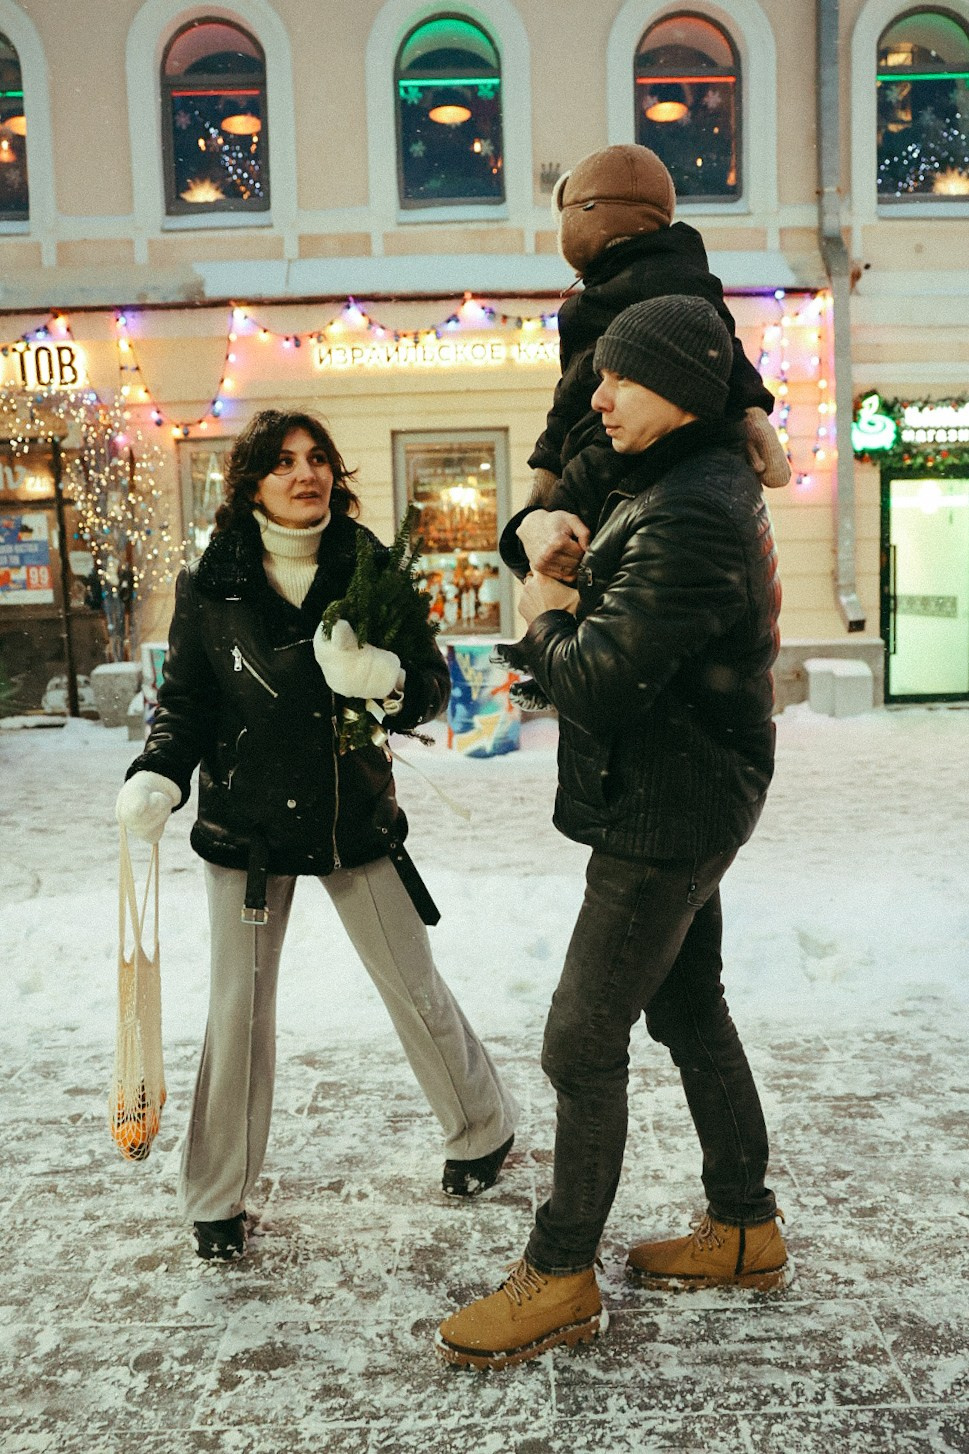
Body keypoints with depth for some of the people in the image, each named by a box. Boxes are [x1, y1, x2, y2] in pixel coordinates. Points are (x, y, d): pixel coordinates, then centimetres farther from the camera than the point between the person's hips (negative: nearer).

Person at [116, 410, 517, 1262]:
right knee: (238, 1007, 5)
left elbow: (432, 683, -2)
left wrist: (388, 683, -25)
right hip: (245, 825, 0)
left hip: (356, 818, 0)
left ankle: (484, 1129, 34)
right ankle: (218, 1197, 24)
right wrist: (159, 776, -16)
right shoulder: (211, 585, -3)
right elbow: (187, 698, 1)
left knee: (414, 988, 9)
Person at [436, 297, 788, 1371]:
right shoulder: (709, 481, 10)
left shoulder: (688, 517, -25)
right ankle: (745, 1229, 36)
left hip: (666, 814, -11)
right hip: (687, 799, 11)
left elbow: (600, 682, -28)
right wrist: (578, 581, 0)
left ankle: (561, 1279, 14)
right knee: (689, 1009, 20)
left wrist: (546, 618, -8)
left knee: (582, 1045, -2)